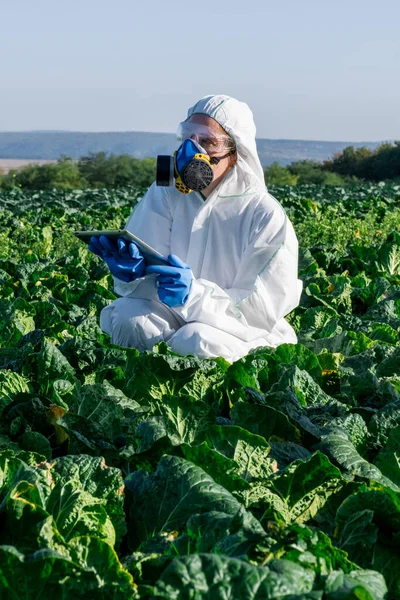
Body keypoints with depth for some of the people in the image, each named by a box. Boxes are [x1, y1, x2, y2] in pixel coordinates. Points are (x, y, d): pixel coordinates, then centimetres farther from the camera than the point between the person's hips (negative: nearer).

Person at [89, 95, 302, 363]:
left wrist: (195, 293, -30)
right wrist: (134, 273, -27)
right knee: (126, 314, -26)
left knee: (196, 340, -34)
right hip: (175, 319, 3)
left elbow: (263, 309, -15)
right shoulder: (165, 194, 0)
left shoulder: (265, 215, -12)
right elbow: (152, 282, -2)